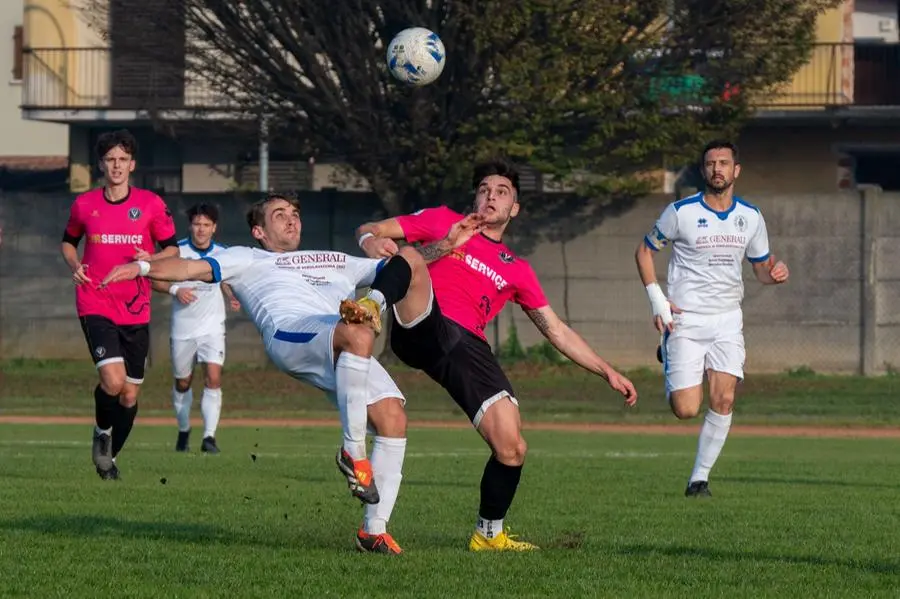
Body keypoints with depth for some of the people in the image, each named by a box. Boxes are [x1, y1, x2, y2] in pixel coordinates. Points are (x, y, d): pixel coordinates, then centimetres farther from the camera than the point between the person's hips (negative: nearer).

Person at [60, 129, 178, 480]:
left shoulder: (151, 204, 0)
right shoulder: (84, 205, 2)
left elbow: (172, 248, 8)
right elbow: (68, 241, 19)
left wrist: (151, 259, -14)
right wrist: (74, 265, -2)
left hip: (136, 310, 2)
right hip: (95, 304, -2)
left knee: (130, 394, 7)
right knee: (113, 381, -22)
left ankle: (110, 457, 29)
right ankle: (102, 432, 8)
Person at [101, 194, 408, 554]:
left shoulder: (337, 262, 43)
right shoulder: (250, 260, 28)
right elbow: (193, 268, 14)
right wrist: (143, 267, -1)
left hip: (345, 355, 5)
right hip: (289, 331, -5)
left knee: (393, 415, -17)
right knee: (359, 335, -38)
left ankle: (374, 531, -10)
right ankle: (352, 452, -30)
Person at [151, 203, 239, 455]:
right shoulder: (177, 250, -7)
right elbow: (155, 280, -1)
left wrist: (233, 297, -5)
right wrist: (175, 290, -20)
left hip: (212, 327, 0)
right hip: (182, 328, 0)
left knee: (213, 379, -17)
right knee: (182, 383, 12)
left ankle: (209, 436, -18)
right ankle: (183, 431, 34)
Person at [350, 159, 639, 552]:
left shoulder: (516, 270, 28)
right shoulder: (443, 221, 21)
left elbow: (557, 332, 30)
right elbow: (368, 232, 19)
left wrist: (608, 372, 23)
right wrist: (375, 245, -7)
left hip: (467, 347, 3)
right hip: (423, 327, -3)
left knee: (511, 449, -7)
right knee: (410, 258, -30)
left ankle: (488, 534, 14)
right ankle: (371, 305, -57)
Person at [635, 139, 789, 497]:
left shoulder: (750, 217, 5)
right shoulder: (681, 212, -6)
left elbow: (761, 268, 16)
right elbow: (644, 252, 5)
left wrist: (775, 274, -9)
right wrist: (657, 299, -8)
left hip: (727, 320, 3)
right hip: (685, 320, -3)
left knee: (723, 400, -13)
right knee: (686, 410, -8)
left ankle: (700, 478, 1)